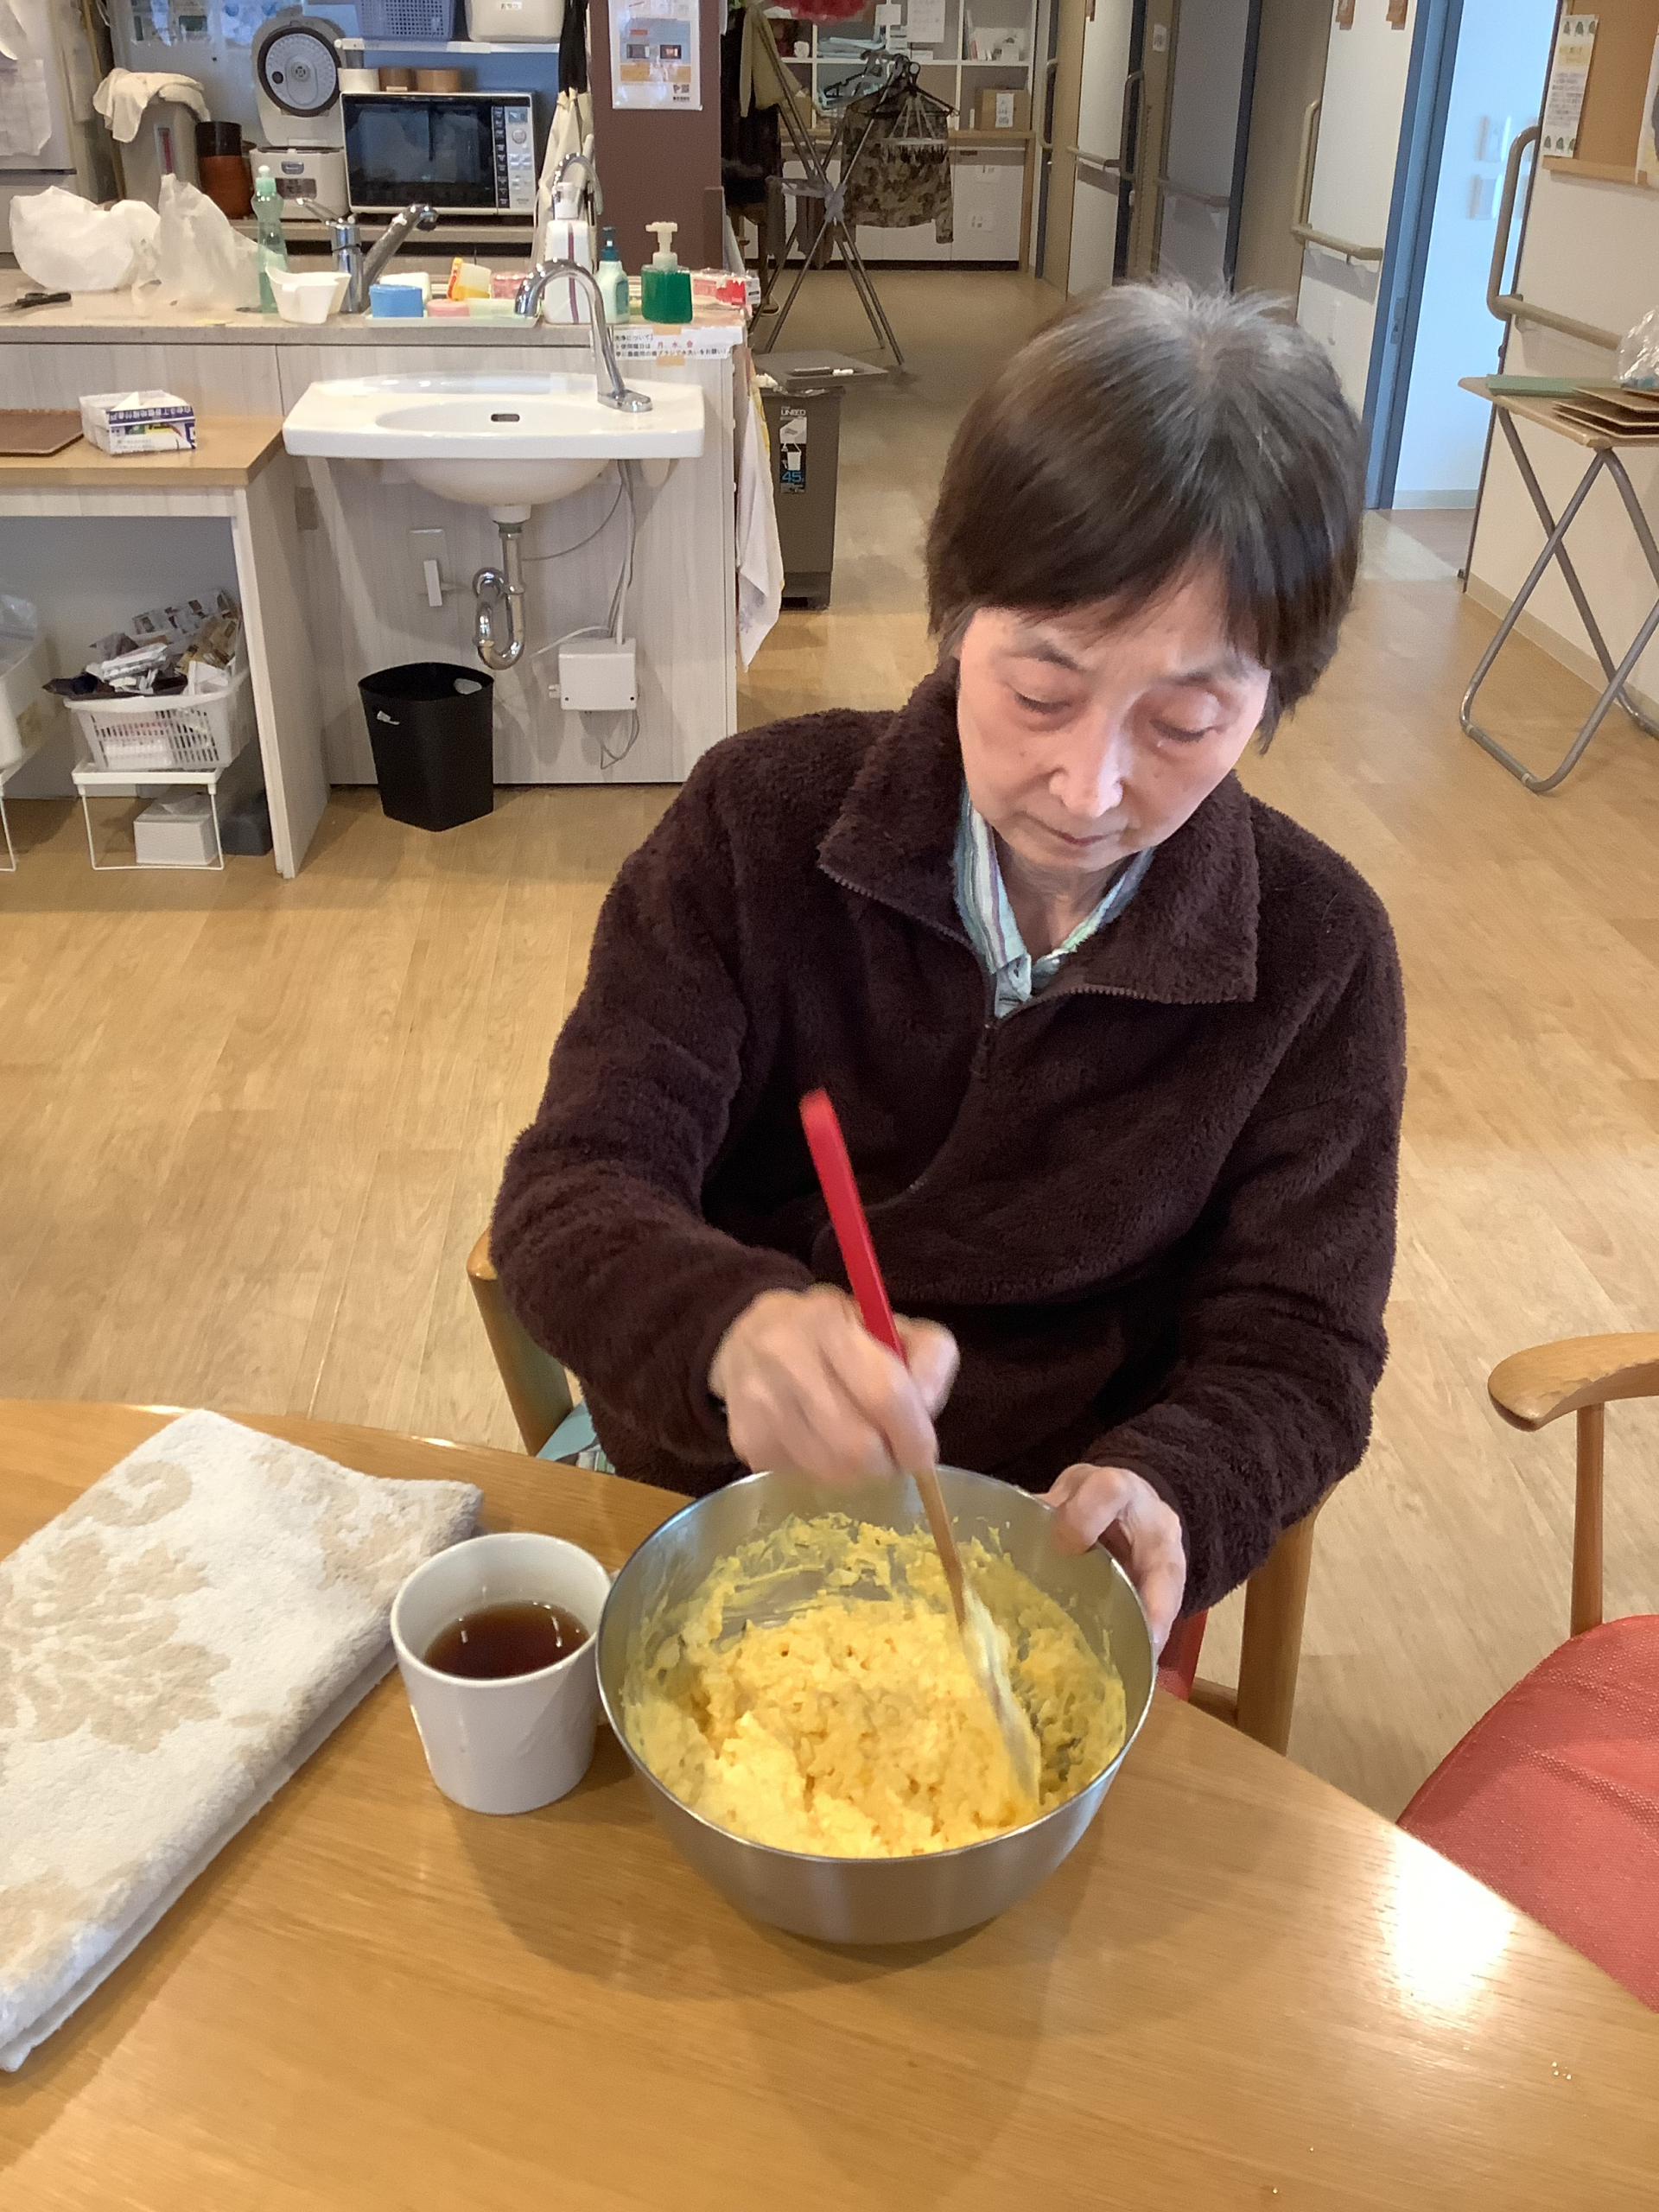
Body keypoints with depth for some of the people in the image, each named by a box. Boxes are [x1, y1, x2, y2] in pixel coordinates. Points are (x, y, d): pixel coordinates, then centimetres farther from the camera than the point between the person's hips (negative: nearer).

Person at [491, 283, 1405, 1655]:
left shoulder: (1315, 955, -8)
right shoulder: (761, 823, -9)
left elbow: (1291, 1349, -2)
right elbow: (576, 1193, -13)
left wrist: (1165, 1493, -25)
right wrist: (735, 1328, -36)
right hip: (712, 1498, 1)